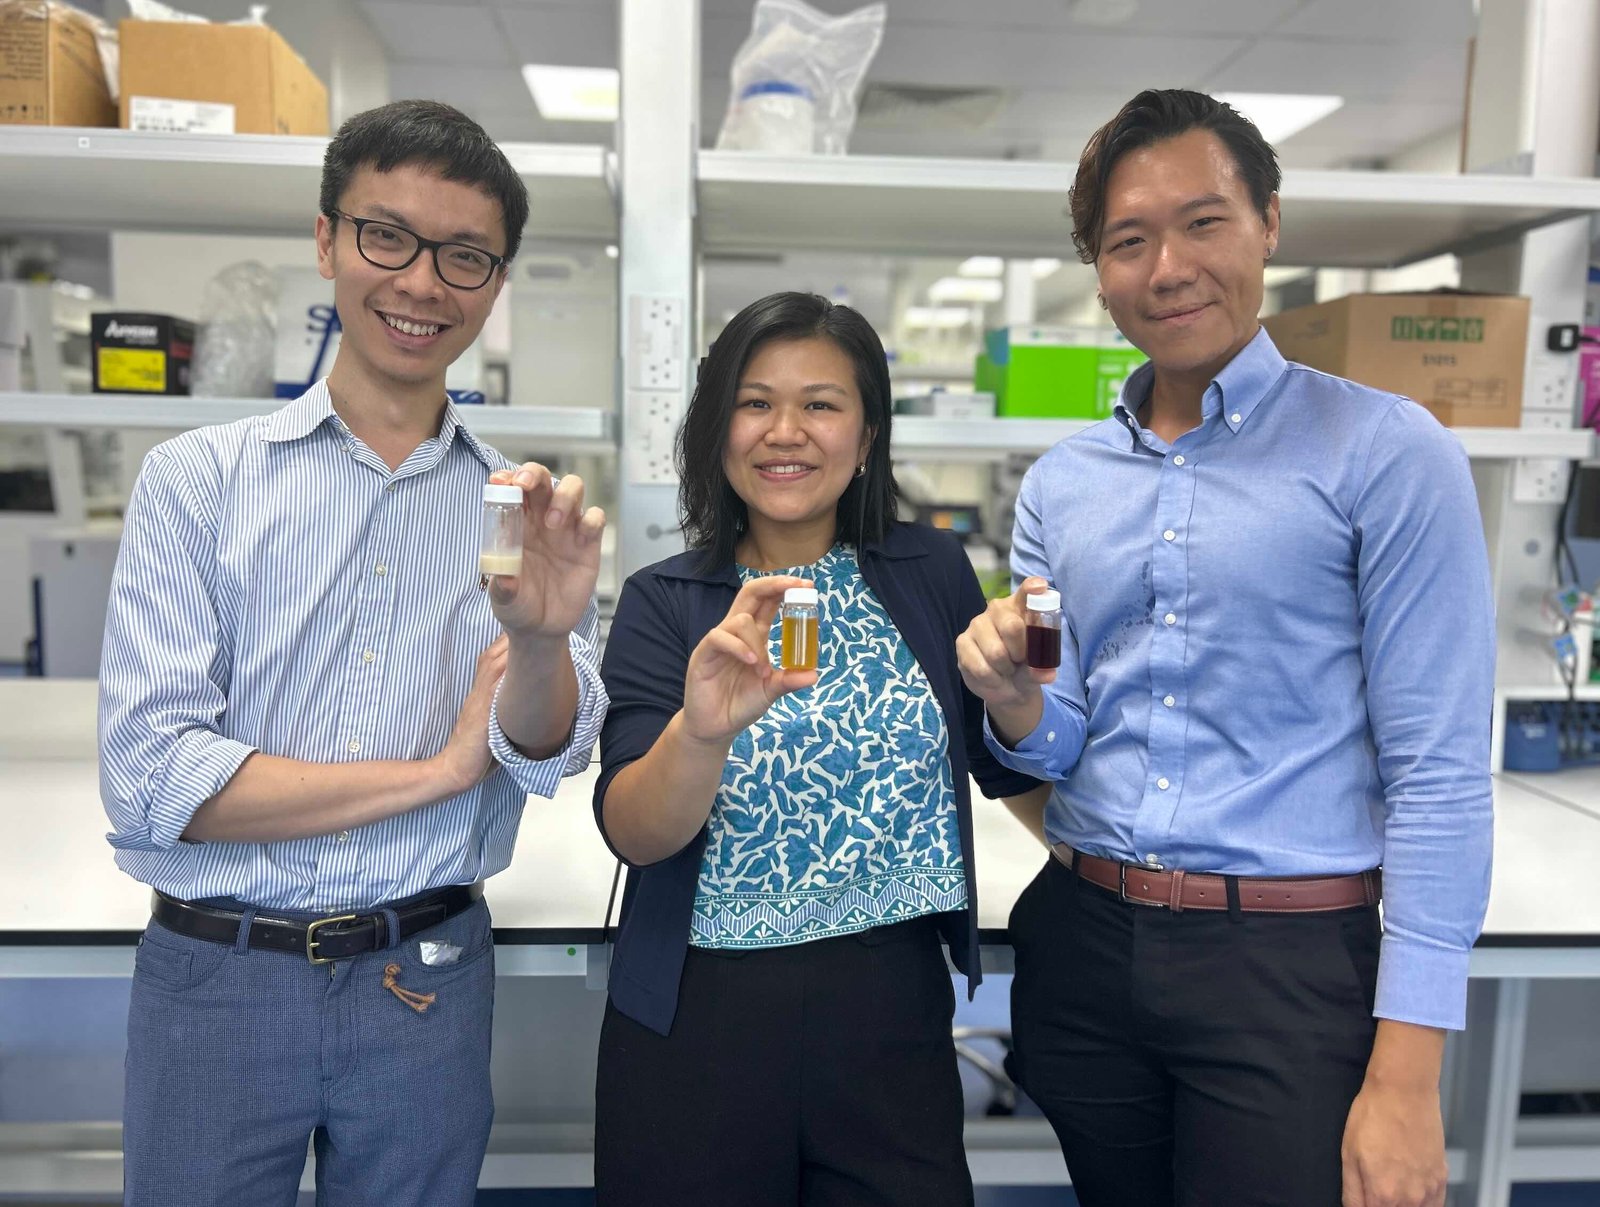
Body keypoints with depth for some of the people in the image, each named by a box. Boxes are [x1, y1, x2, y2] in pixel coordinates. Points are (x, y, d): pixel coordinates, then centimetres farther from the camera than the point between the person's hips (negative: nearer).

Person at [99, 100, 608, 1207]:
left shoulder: (520, 509, 0)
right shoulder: (200, 477, -6)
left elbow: (547, 757, -10)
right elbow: (150, 777, -13)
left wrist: (543, 636, -32)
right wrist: (439, 769, -10)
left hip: (428, 984, 2)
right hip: (217, 977, -1)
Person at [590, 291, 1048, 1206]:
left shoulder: (932, 573, -1)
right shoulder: (664, 603, -5)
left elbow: (1010, 772, 10)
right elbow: (634, 834, -15)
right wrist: (702, 731, -35)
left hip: (893, 1010, 1)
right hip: (698, 1023, -1)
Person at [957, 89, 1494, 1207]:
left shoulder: (1384, 451, -7)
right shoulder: (1060, 483, 6)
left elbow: (1437, 770, -11)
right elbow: (1057, 752, 10)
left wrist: (1406, 1079, -15)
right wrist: (1013, 702, -13)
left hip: (1290, 961, -4)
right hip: (1080, 945, 5)